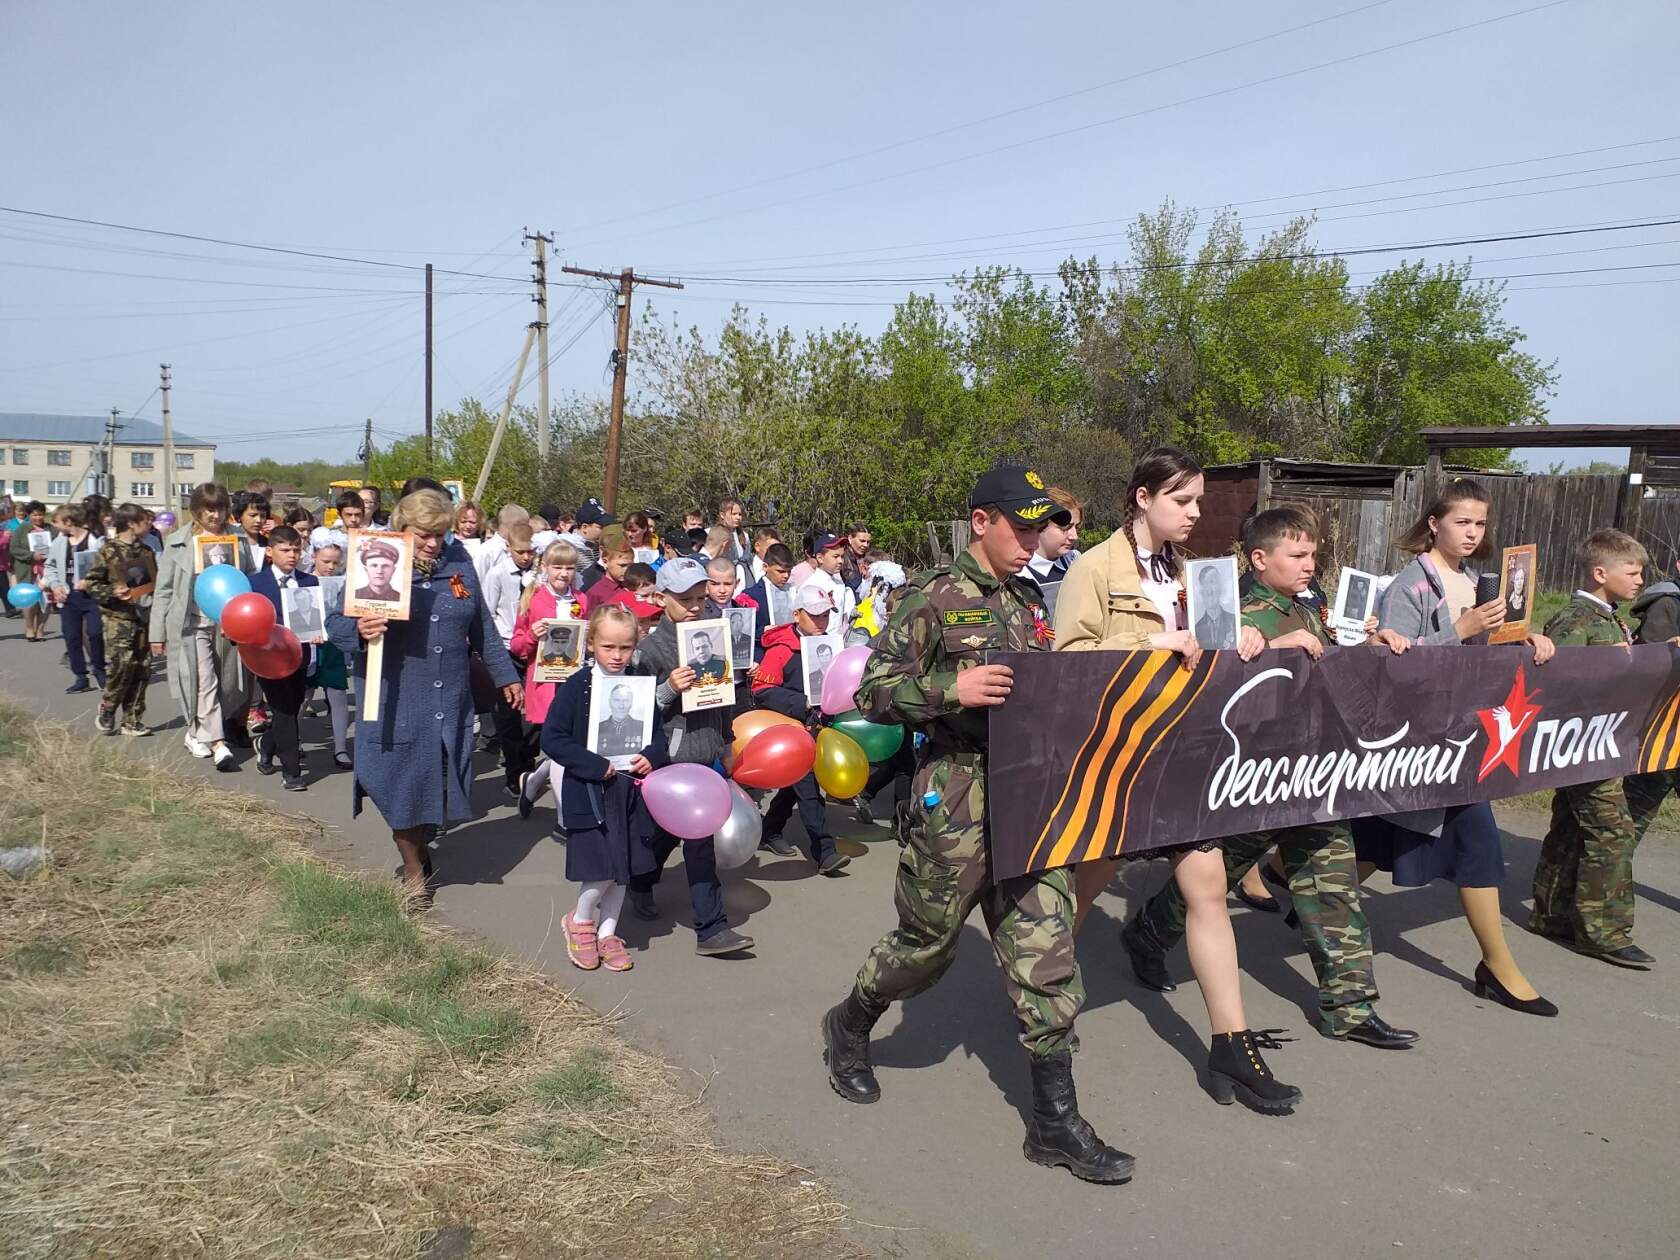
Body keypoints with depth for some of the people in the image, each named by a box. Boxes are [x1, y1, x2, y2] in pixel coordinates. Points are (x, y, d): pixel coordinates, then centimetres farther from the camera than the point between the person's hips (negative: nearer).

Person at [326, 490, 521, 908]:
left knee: (440, 786, 11)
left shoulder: (460, 571, 9)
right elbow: (334, 622, -5)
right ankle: (413, 870, 25)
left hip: (450, 702, 4)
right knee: (405, 787, 5)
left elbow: (483, 631, 18)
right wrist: (359, 629, -27)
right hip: (397, 704, -4)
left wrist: (505, 676, 21)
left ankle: (422, 847, 39)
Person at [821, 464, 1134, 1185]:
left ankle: (1055, 1121, 12)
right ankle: (850, 1026, 38)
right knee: (927, 940, 9)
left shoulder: (1028, 600, 14)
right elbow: (873, 692, -10)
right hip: (957, 793, -6)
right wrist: (952, 689, -23)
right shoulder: (936, 597, -7)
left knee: (1045, 950, 3)